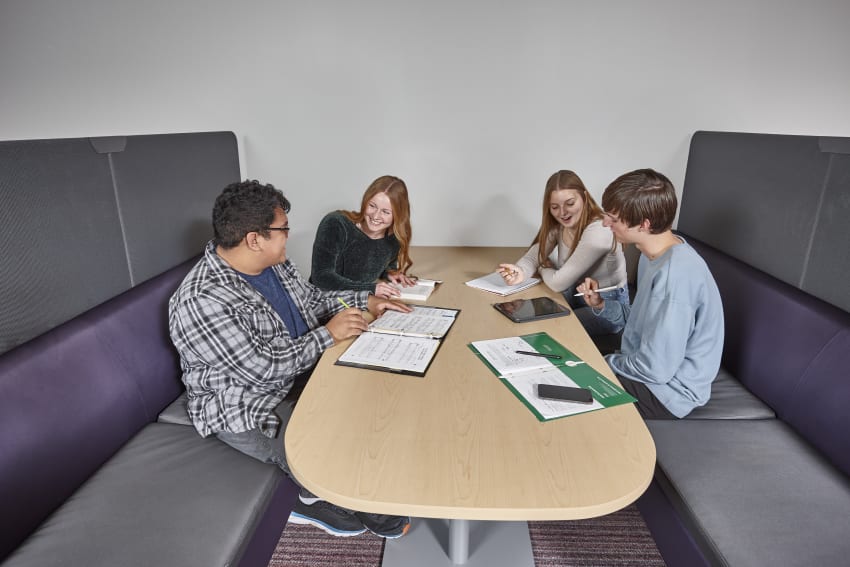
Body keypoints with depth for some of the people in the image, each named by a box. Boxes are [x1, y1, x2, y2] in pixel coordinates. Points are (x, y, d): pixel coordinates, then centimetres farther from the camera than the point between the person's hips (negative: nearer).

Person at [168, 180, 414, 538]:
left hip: (298, 376, 9)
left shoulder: (272, 263, -2)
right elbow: (262, 368, -29)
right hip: (249, 410, -8)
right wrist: (328, 334, -22)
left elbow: (312, 299, 13)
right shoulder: (202, 302, -29)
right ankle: (315, 502, 15)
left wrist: (365, 301, 0)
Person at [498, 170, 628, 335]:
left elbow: (558, 283, -28)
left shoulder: (598, 232, -30)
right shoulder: (557, 224, -5)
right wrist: (521, 271, -28)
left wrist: (544, 268, -6)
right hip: (577, 295, 7)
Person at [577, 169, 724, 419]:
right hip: (647, 367, 8)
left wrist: (605, 361, -11)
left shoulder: (675, 276, -30)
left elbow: (656, 368, -27)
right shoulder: (657, 253, 0)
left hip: (665, 393, -8)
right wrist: (601, 305, -5)